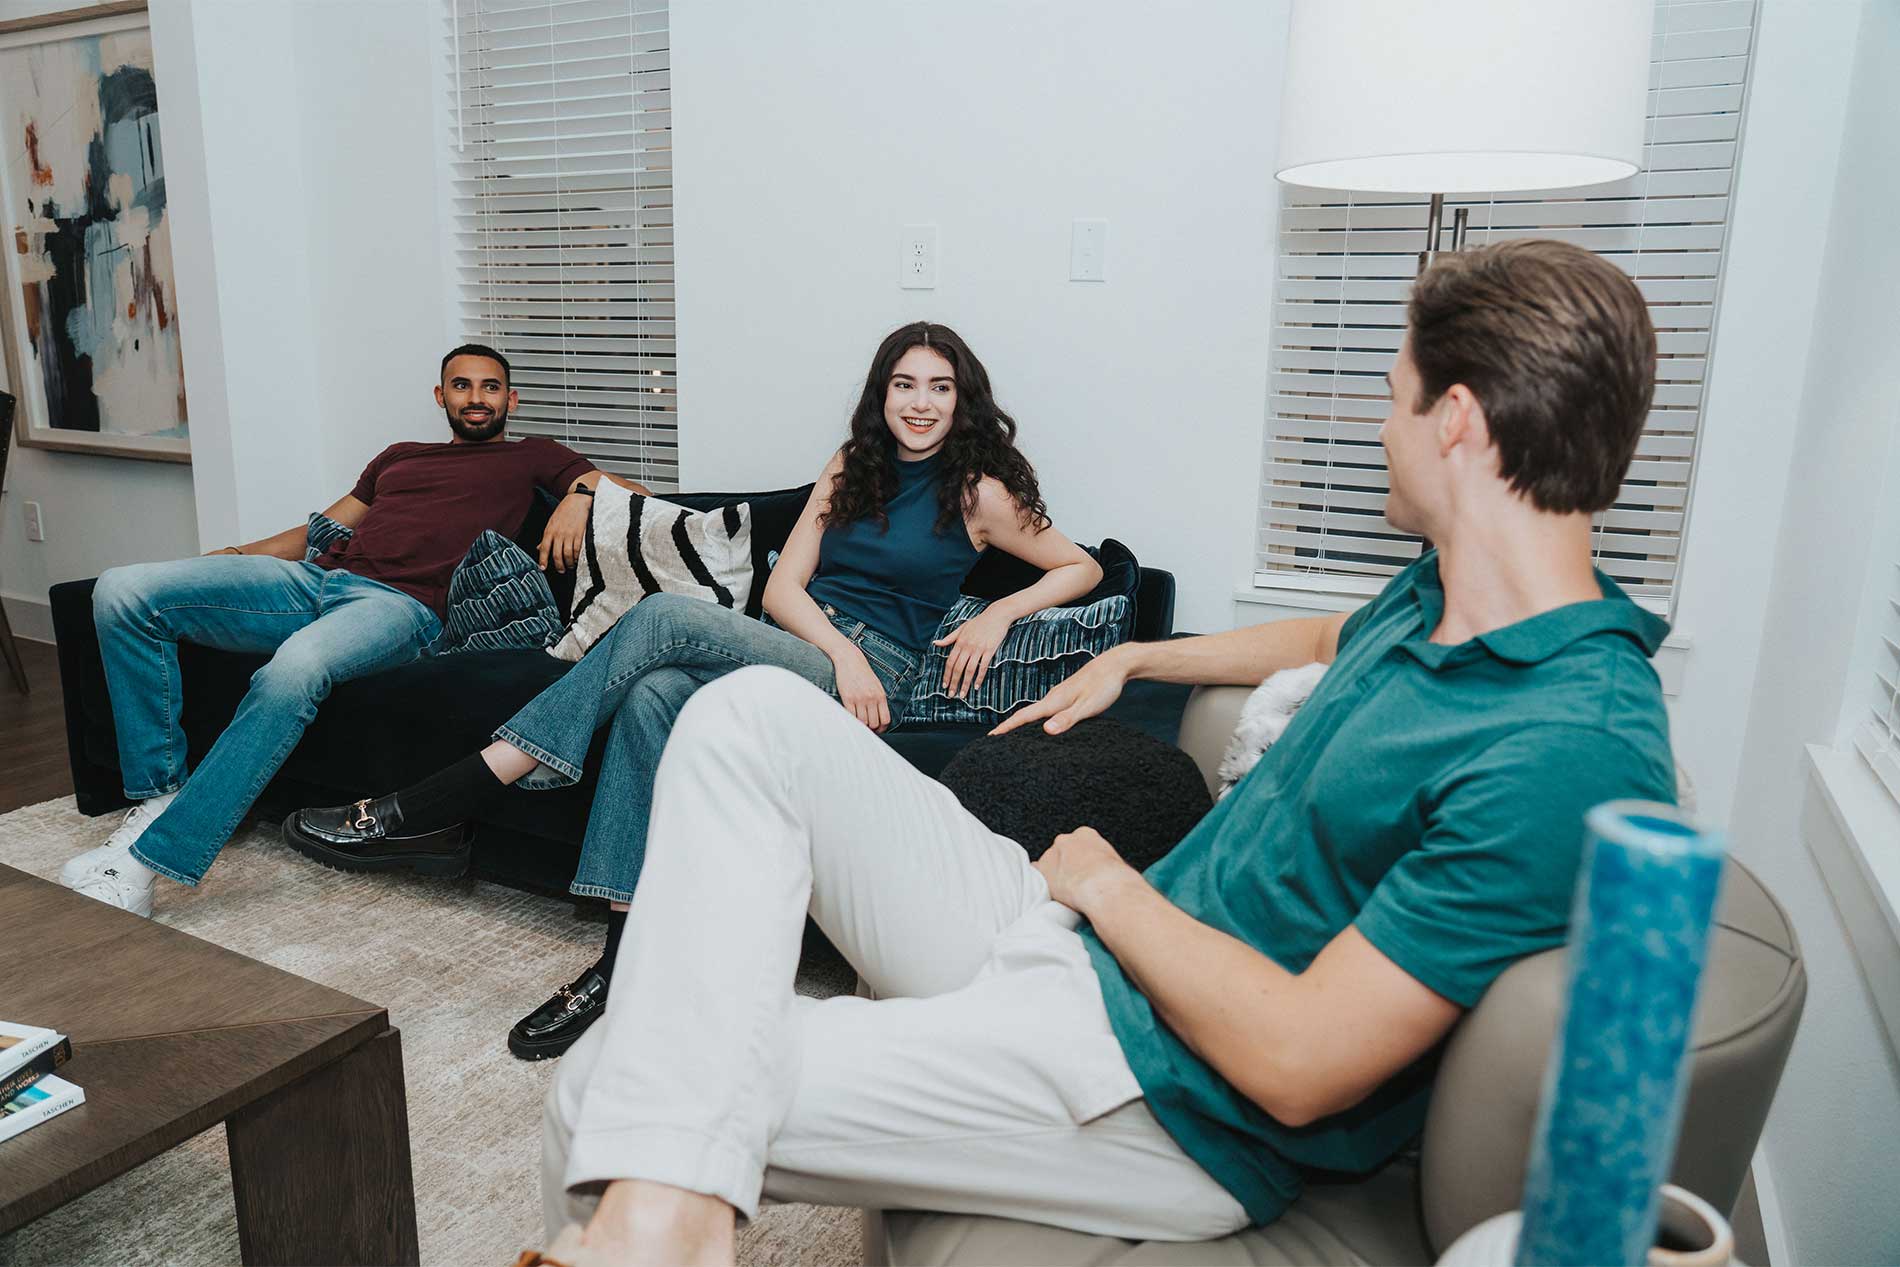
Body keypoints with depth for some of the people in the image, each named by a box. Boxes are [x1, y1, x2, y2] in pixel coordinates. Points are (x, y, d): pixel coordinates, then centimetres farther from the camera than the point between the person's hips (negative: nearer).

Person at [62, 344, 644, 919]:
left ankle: (148, 859, -33)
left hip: (400, 606, -6)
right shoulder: (399, 456, 34)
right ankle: (158, 795, -6)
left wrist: (580, 494, -9)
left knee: (295, 668, -39)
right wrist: (235, 554, 22)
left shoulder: (530, 459, 20)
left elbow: (633, 491, 12)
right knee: (121, 590, -10)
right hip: (313, 577, 7)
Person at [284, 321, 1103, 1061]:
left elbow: (1082, 566, 13)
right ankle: (624, 955, -28)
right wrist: (841, 647, -9)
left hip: (871, 676, -5)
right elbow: (782, 586, 10)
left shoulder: (980, 490, 7)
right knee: (651, 701, -31)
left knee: (663, 617, -28)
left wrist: (998, 614, -4)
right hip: (796, 649, 5)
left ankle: (433, 808, -29)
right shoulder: (851, 468, 19)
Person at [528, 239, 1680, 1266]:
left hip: (1166, 1102, -9)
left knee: (597, 1098, -18)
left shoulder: (1574, 752, -24)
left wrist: (1111, 887, -10)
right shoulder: (1446, 592, 6)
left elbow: (1296, 1064, -25)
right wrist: (1132, 658, 34)